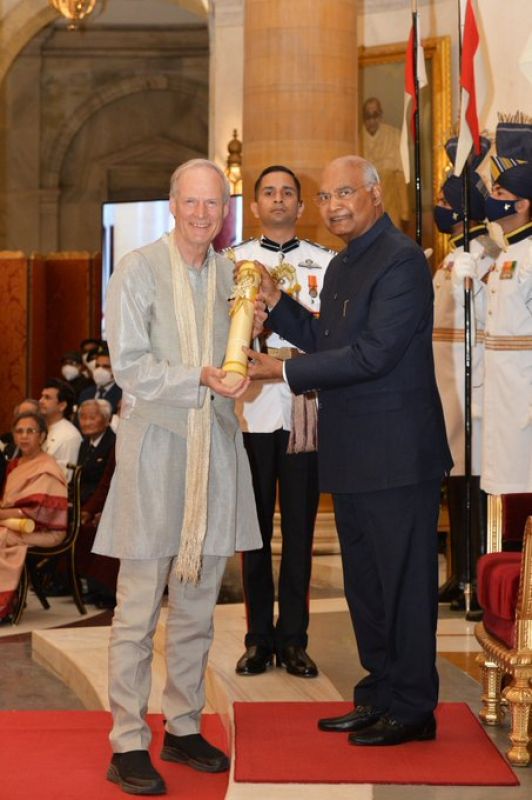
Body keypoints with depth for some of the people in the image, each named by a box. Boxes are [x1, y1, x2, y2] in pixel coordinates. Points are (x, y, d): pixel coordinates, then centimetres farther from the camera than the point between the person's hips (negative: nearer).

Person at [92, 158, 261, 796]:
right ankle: (127, 743, 6)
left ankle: (182, 728, 23)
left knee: (197, 603, 11)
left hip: (215, 446, 5)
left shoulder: (231, 274, 12)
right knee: (138, 605, -3)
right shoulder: (138, 270, -2)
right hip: (154, 446, -5)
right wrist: (200, 378, -18)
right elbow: (129, 366, -8)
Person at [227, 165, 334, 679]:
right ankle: (258, 637, 15)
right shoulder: (233, 261, 11)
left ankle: (293, 638, 13)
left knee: (300, 527, 4)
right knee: (255, 526, 5)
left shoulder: (326, 262, 9)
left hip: (307, 409, 0)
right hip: (253, 407, 0)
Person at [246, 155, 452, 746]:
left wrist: (283, 371, -18)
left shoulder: (401, 260, -15)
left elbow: (373, 354, -22)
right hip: (354, 454, 10)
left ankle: (412, 708, 14)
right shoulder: (341, 265, 15)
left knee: (403, 581, 1)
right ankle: (379, 697, 29)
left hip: (396, 453, -10)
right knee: (364, 581, 16)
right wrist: (275, 302, 6)